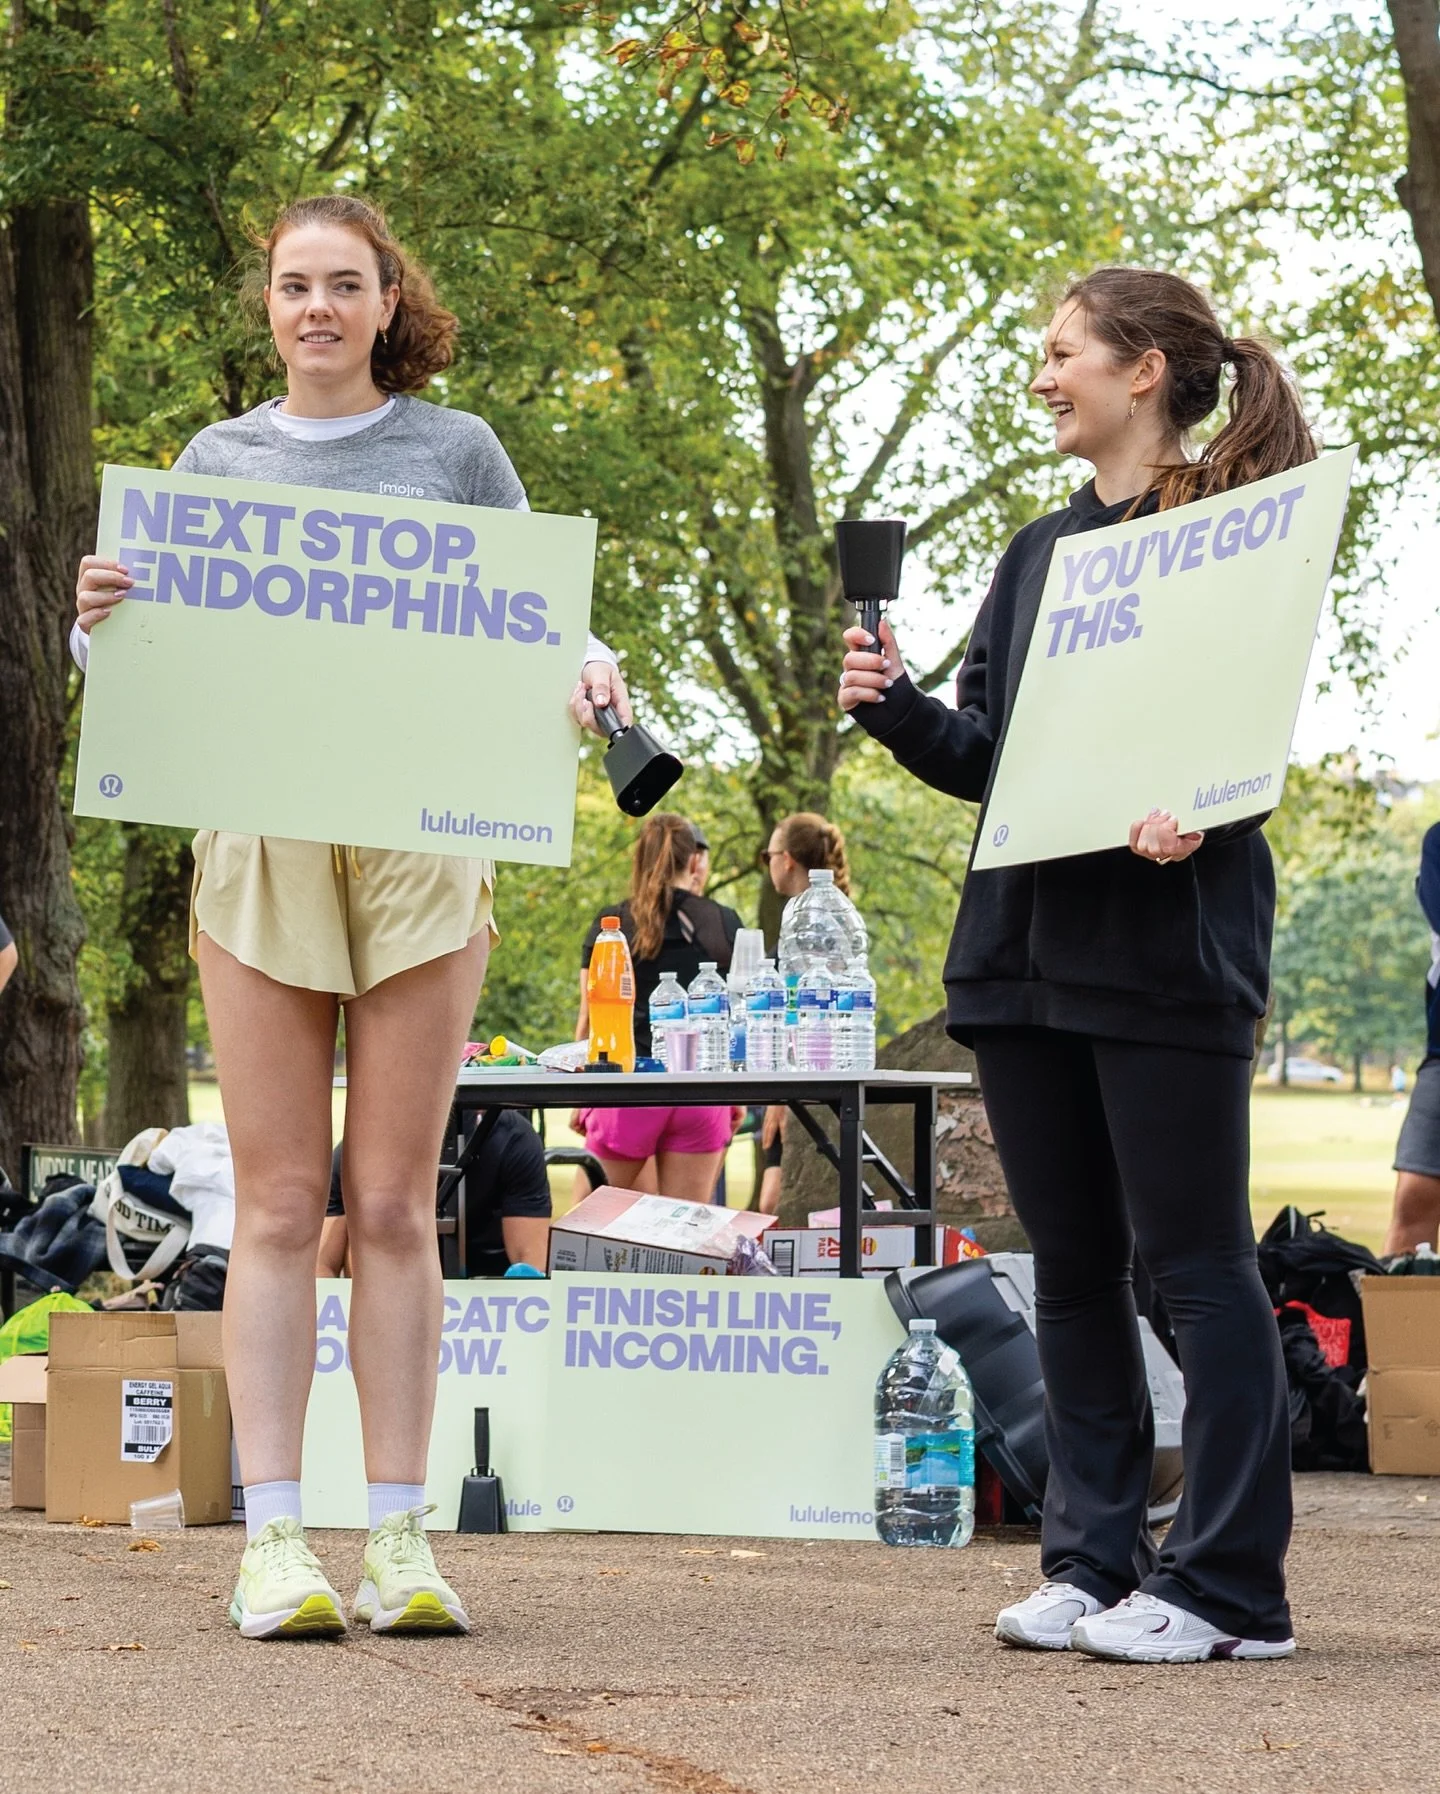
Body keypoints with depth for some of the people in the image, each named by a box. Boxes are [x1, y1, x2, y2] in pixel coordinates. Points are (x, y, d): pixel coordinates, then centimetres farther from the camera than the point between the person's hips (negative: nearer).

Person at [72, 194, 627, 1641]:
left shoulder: (455, 451, 10)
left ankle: (400, 1535, 2)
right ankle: (272, 1538, -3)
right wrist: (97, 621, -6)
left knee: (394, 1204, 0)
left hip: (423, 838, -1)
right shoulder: (218, 460, 14)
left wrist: (582, 671, -10)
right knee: (279, 1201, -3)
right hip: (258, 837, 1)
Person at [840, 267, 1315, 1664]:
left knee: (1192, 1256, -5)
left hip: (1168, 945, -7)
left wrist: (1197, 805, -29)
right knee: (1071, 1262, 9)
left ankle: (1226, 1582, -3)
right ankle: (1094, 1558, 16)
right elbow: (985, 757, 17)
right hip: (1028, 945, 7)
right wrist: (893, 709, 0)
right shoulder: (1040, 553, 18)